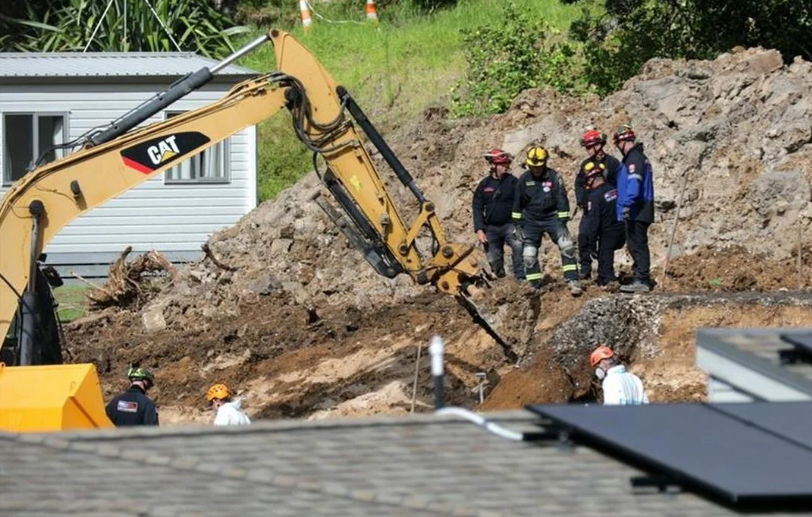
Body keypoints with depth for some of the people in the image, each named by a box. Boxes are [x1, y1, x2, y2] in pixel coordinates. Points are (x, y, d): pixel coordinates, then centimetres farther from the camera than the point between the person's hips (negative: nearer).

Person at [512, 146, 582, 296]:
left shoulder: (554, 177, -10)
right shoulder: (524, 179, -3)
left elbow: (562, 200, -9)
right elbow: (517, 202, 8)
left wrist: (562, 221, -13)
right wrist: (517, 222, 8)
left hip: (551, 217, -2)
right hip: (531, 220, 3)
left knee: (567, 246, -20)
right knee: (529, 255, 0)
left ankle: (573, 282, -20)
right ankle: (535, 287, 12)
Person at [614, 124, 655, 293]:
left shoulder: (634, 159, -13)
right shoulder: (638, 157, 20)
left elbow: (634, 183, -24)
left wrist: (627, 204, -28)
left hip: (636, 210, -10)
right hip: (641, 210, 10)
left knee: (637, 245, -10)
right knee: (637, 245, 14)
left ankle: (641, 281, -11)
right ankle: (641, 278, 18)